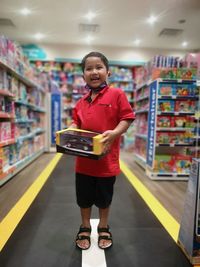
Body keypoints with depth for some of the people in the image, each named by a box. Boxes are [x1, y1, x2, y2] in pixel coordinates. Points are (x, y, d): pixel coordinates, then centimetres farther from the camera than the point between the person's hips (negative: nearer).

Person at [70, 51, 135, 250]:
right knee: (84, 197, 18)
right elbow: (76, 122, 14)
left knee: (104, 198, 17)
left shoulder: (116, 94, -6)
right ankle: (85, 228, 43)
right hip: (83, 159, 4)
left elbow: (127, 118, -9)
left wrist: (114, 133, -26)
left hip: (106, 159, -3)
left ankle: (103, 228, 43)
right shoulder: (81, 101, 7)